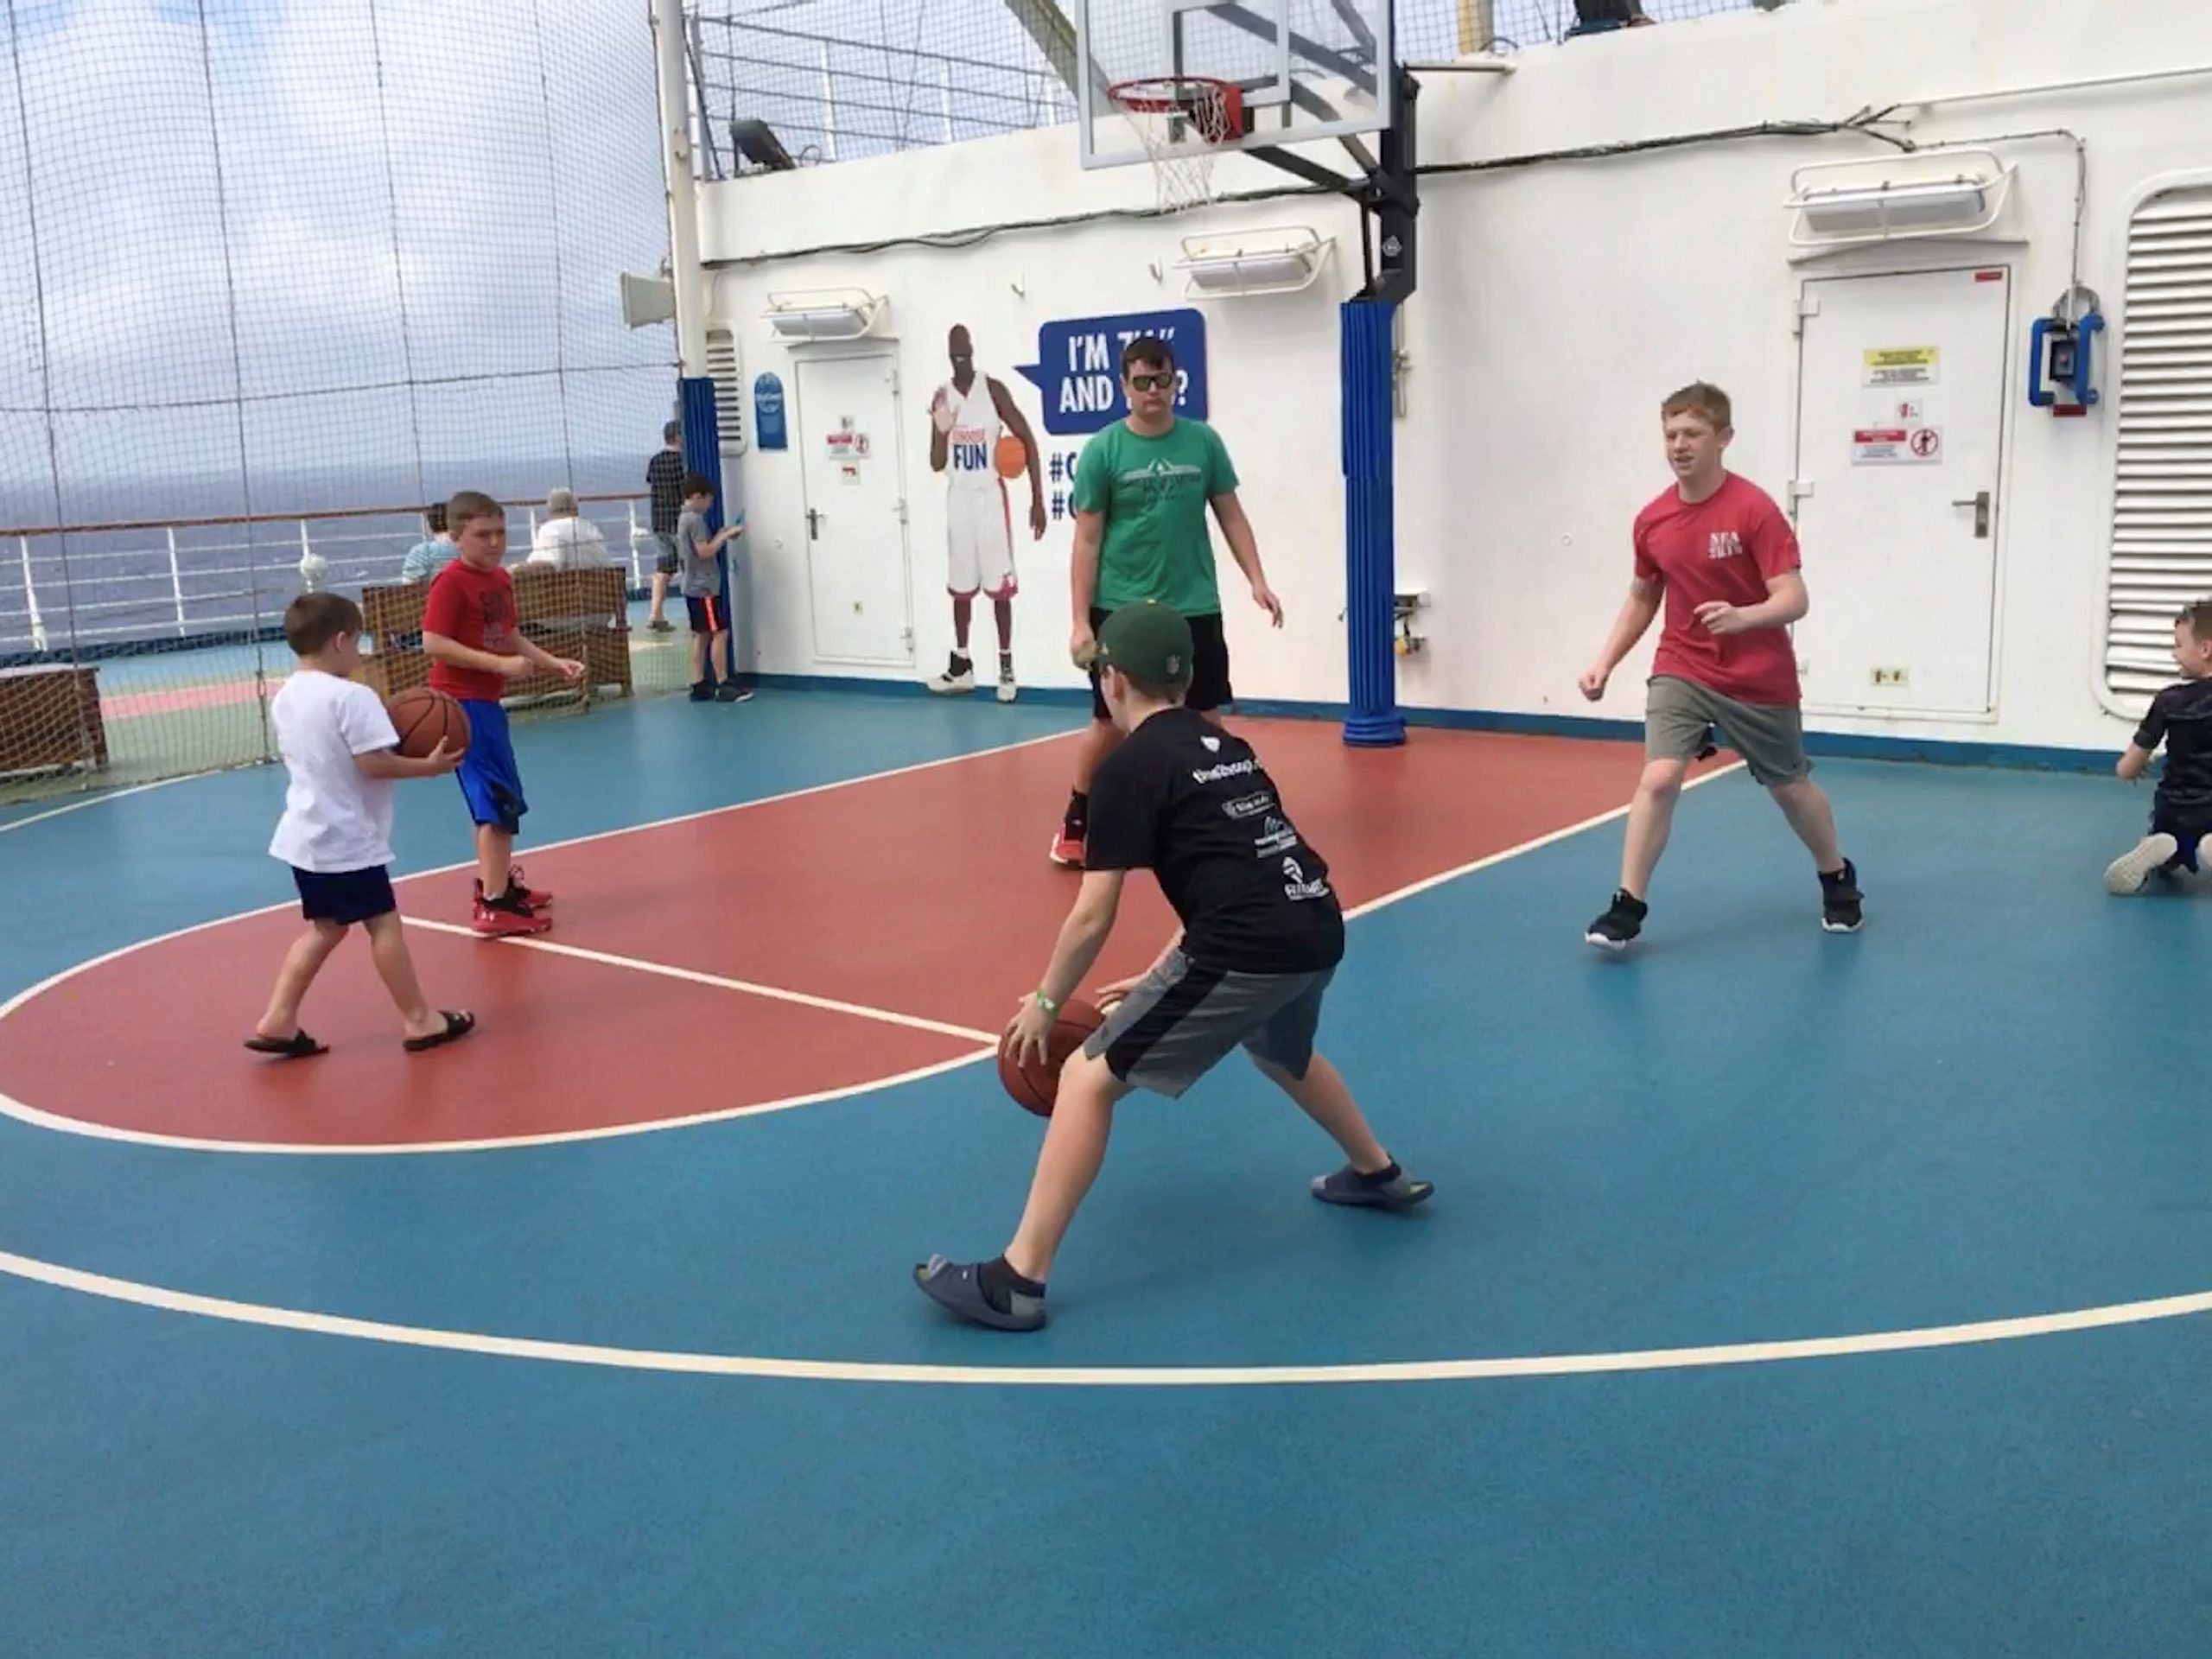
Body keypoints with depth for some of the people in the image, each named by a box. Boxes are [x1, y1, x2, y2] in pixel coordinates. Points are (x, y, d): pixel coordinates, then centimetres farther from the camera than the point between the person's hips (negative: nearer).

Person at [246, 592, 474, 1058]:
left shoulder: (284, 697, 9)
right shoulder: (351, 697, -18)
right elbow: (373, 764, -23)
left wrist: (378, 728, 16)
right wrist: (428, 766, -12)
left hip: (306, 836, 8)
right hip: (348, 839, -8)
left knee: (325, 927, 18)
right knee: (383, 923, 1)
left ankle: (278, 1020, 15)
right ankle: (419, 1020, 9)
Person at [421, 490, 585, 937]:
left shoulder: (501, 579, 10)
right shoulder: (450, 583, -16)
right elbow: (432, 644, -24)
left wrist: (553, 663, 8)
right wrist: (499, 663, -27)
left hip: (486, 701, 9)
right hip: (462, 704, -9)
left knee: (493, 799, 21)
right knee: (500, 800, -11)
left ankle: (499, 882, 37)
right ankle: (493, 905, -9)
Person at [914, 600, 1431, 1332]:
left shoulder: (1128, 767, -1)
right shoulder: (1225, 747, 22)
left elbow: (1092, 917, -2)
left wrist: (1044, 1003, 13)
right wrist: (1157, 981, 30)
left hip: (1252, 951, -8)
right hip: (1318, 930, 8)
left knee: (1090, 1077, 0)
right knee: (1280, 1054, 39)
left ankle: (1017, 1281, -2)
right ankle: (1380, 1175, 57)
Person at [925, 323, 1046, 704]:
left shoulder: (992, 389, -7)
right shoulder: (940, 398, 5)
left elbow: (1028, 440, -6)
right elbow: (936, 464, 6)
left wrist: (1037, 500, -10)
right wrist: (941, 430, -15)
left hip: (991, 496, -4)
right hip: (958, 499, 4)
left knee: (1000, 586, -1)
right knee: (960, 586, 9)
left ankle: (1006, 666, 7)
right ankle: (962, 664, 19)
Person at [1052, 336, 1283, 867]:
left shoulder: (1203, 441, 3)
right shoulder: (1102, 451, -4)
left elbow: (1230, 515, 10)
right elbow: (1087, 540, -3)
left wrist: (1256, 579, -2)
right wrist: (1081, 621, -8)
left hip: (1195, 608, 2)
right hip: (1121, 611, -2)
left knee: (1205, 718, 4)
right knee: (1111, 723, 6)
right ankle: (1075, 824, 24)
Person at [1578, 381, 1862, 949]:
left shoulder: (1756, 509, -18)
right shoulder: (1652, 520, -3)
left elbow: (1794, 600, -22)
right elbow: (1642, 598, 13)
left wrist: (1740, 617, -42)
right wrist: (1604, 663, 4)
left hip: (1761, 679, -3)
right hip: (1681, 669, 3)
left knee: (1790, 787, 15)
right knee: (1658, 777, -18)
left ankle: (1837, 878, 42)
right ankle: (1627, 907, -9)